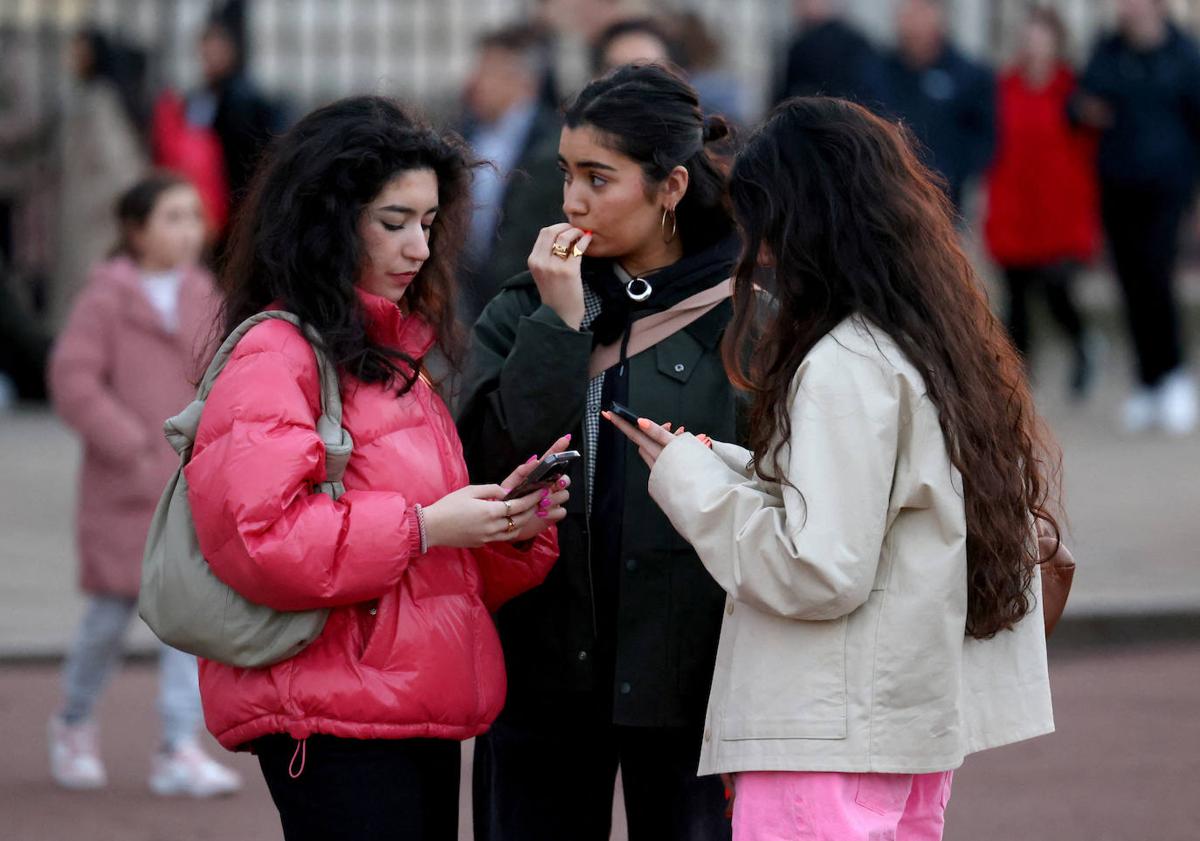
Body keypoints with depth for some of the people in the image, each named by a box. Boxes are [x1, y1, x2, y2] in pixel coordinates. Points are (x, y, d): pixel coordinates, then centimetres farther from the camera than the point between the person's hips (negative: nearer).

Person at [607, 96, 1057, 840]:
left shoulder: (843, 368, -16)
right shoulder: (953, 349, 11)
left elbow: (818, 571, -19)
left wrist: (689, 477, -7)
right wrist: (724, 467, 9)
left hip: (828, 740, -9)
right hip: (920, 718, 9)